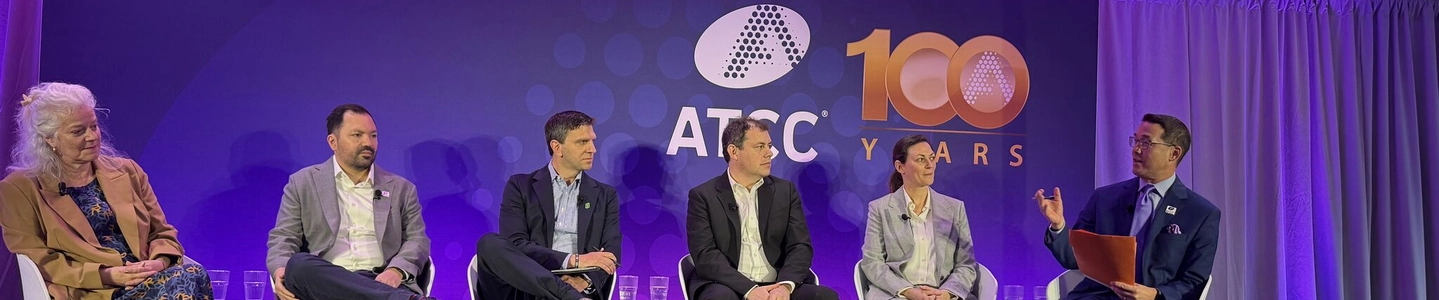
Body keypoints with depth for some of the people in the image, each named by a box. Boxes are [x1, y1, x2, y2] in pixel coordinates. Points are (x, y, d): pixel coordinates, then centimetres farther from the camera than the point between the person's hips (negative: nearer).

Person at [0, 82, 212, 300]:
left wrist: (159, 262, -6)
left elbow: (162, 232, 18)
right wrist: (104, 275, -14)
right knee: (186, 283, -34)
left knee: (192, 275, -33)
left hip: (146, 279, 5)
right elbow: (37, 261, 1)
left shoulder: (127, 171, 18)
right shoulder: (19, 189, 7)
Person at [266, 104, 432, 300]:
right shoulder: (302, 183, 17)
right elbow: (283, 239, 12)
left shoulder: (401, 188, 18)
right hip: (322, 284, 3)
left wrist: (397, 271, -12)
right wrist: (280, 270, -12)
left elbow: (417, 239, 11)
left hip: (381, 284, -2)